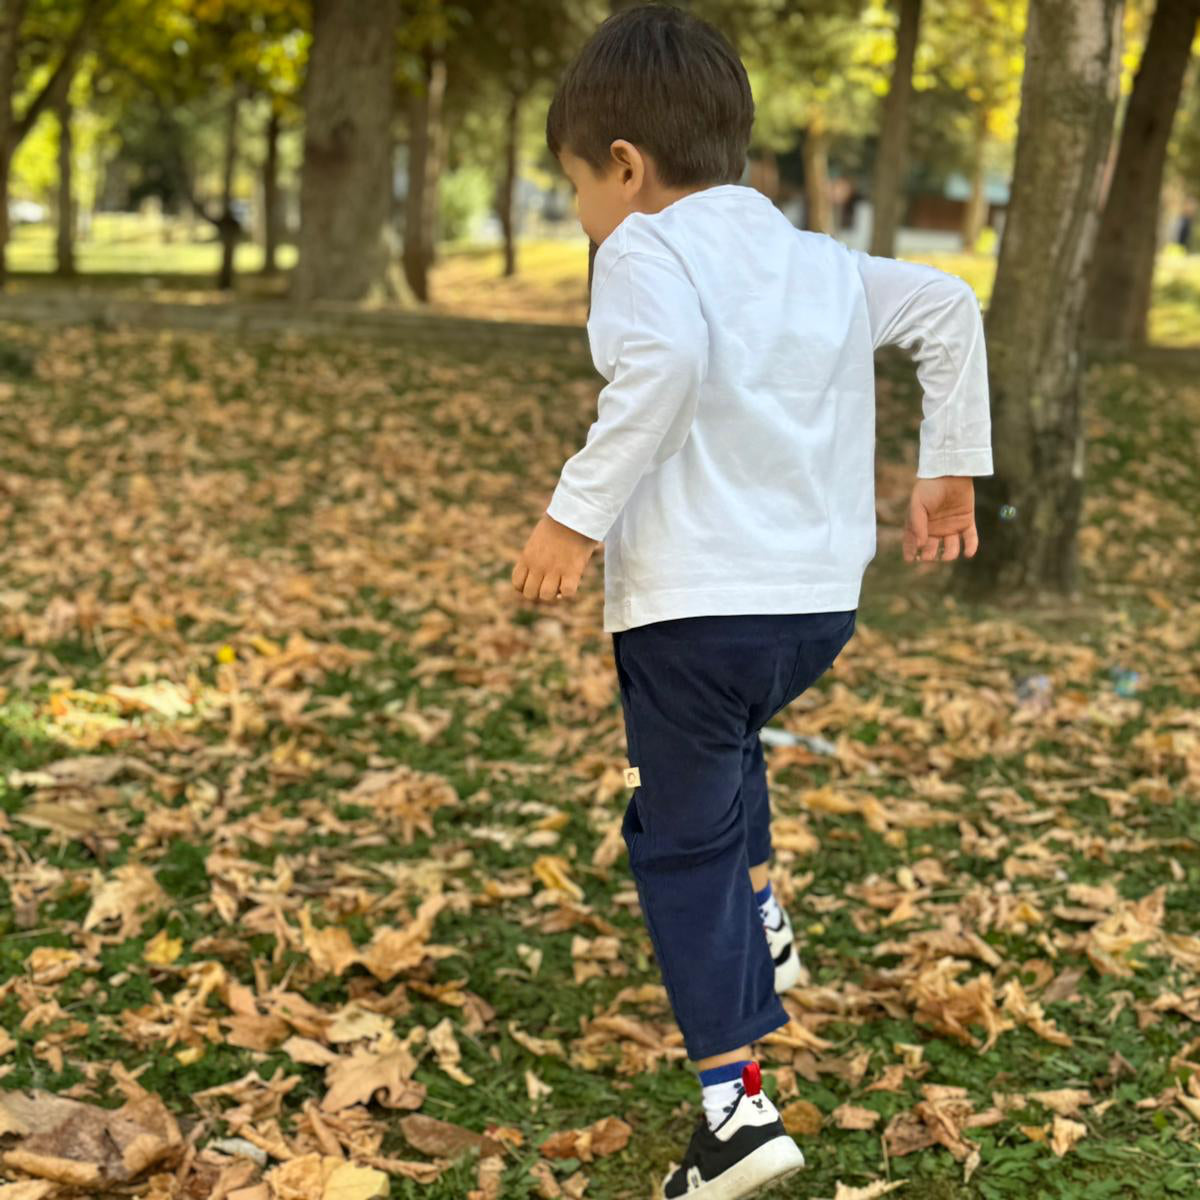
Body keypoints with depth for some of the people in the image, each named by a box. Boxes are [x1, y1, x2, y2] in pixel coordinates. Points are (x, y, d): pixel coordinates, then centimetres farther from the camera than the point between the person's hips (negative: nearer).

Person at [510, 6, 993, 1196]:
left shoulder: (646, 249, -6)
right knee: (719, 744, 37)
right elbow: (947, 308, 14)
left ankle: (735, 1103, 2)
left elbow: (666, 361, -26)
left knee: (681, 839, 5)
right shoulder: (820, 262, 15)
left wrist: (577, 514, -24)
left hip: (694, 603, -7)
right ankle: (757, 924, 33)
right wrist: (949, 467, 19)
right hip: (822, 602, 7)